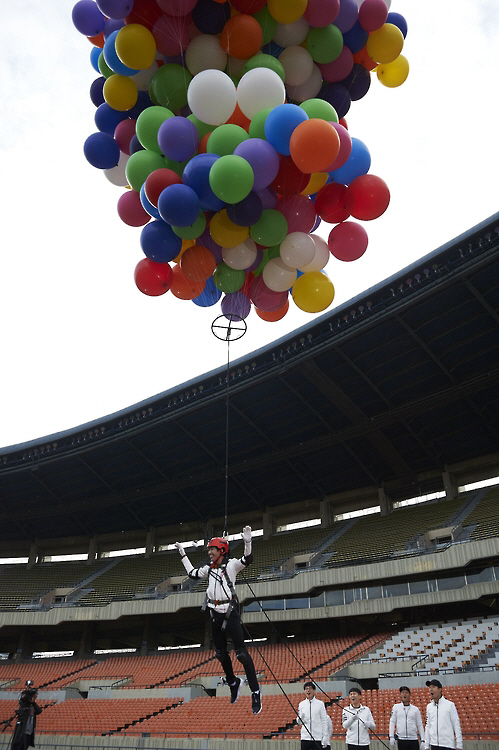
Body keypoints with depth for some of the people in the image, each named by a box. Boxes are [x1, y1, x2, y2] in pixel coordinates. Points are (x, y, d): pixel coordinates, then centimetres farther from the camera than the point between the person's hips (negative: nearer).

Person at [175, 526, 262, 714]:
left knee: (241, 652, -10)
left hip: (230, 612, -7)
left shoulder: (231, 564, -4)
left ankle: (255, 693, -4)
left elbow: (247, 560, -20)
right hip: (214, 614, 7)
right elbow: (192, 573, 28)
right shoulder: (209, 568, 15)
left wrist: (247, 542, -36)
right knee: (221, 653, 14)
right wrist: (183, 554, 28)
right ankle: (233, 683, 34)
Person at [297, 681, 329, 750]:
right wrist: (299, 717, -13)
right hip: (305, 737, 2)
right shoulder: (301, 704, 6)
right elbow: (299, 722, 11)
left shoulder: (320, 704, -1)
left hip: (317, 737, -2)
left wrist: (325, 737, -6)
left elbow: (324, 721, 0)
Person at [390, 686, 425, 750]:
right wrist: (391, 737, -5)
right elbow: (392, 722, 4)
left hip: (413, 739, 0)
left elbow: (420, 725, 8)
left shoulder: (415, 709, 8)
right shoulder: (396, 707, 6)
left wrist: (422, 740, 2)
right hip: (401, 739, 0)